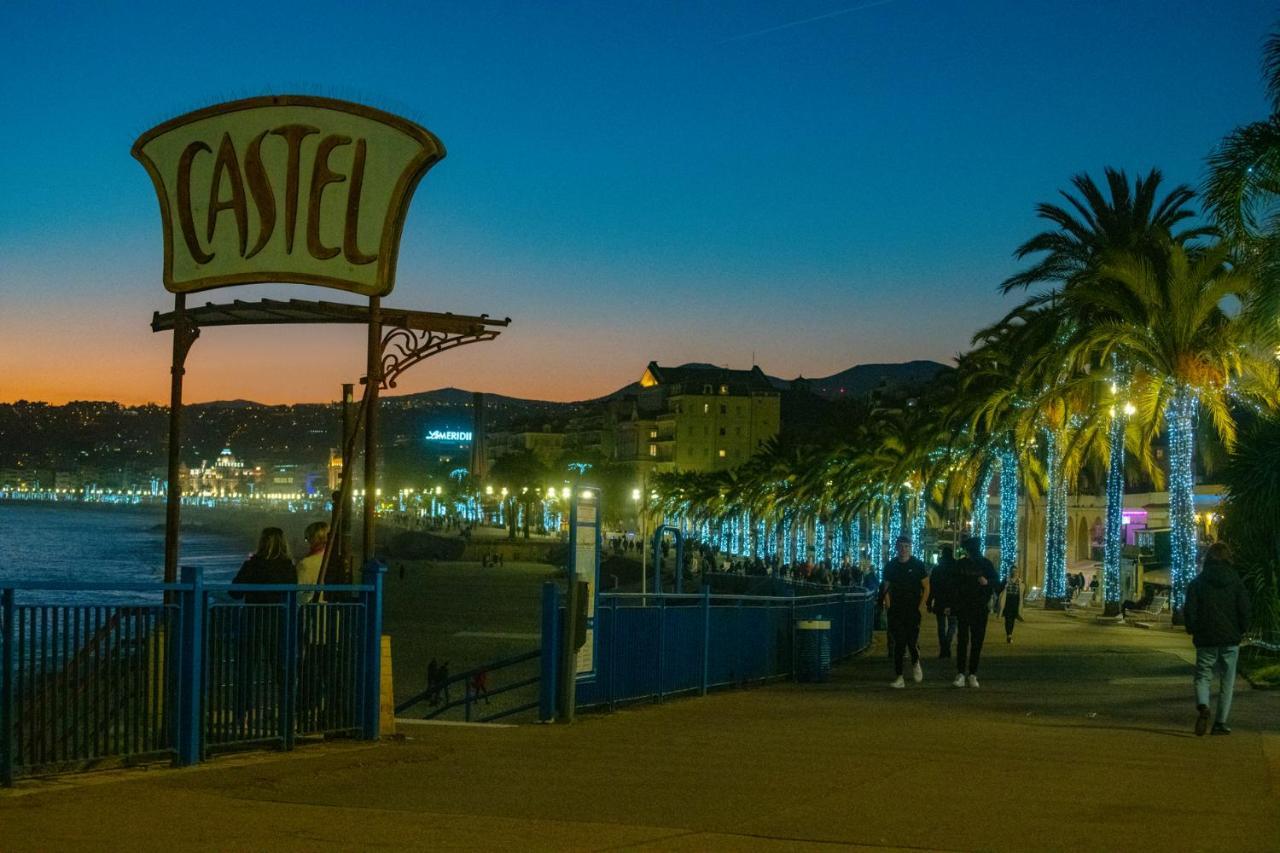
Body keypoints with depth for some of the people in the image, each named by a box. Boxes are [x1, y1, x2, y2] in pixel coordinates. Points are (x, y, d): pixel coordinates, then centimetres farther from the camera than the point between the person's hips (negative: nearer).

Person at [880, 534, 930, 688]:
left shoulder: (918, 565, 0)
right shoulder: (890, 565, 7)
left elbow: (926, 589, 3)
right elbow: (886, 587, 13)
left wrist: (919, 607, -4)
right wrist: (888, 606, 2)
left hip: (912, 612, -2)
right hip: (896, 612, 2)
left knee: (912, 642, -9)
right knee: (898, 644, -1)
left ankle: (915, 663, 24)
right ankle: (899, 678, 2)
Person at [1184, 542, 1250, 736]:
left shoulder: (1198, 582, -2)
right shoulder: (1236, 582, -1)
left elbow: (1189, 611, -4)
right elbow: (1244, 610, -3)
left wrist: (1193, 631, 10)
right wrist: (1241, 631, 11)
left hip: (1206, 640, 0)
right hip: (1230, 640, 0)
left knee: (1202, 676, 7)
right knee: (1227, 681, 9)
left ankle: (1202, 706, -23)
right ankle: (1221, 723, 7)